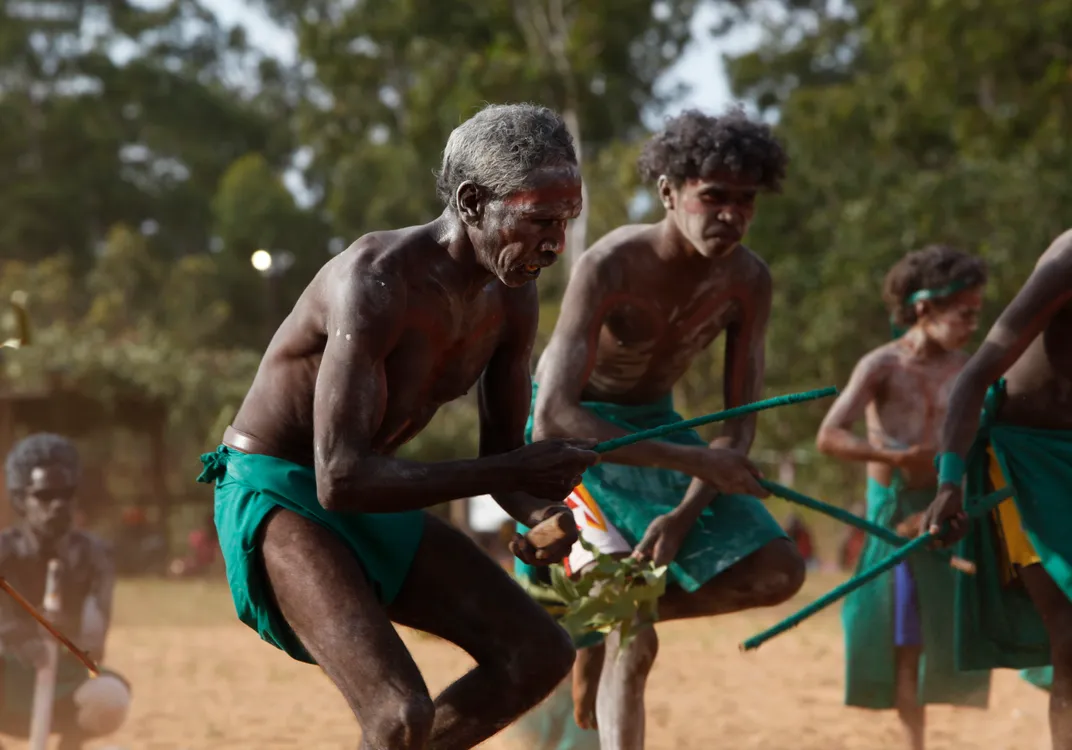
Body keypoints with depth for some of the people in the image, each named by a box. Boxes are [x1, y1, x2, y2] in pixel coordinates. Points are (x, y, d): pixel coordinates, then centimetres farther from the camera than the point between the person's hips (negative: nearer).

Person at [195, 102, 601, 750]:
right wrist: (512, 471, -32)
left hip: (376, 505, 9)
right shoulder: (376, 283, -29)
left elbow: (502, 453, 8)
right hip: (276, 499, -9)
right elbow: (341, 479, -34)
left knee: (541, 655, 8)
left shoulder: (514, 297, -3)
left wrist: (542, 513, -16)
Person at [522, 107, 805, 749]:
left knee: (777, 571, -5)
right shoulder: (611, 267, -30)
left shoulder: (748, 281, -14)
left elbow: (739, 425, -8)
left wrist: (684, 514, -26)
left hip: (655, 425, 6)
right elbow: (552, 418, -37)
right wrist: (692, 460, -42)